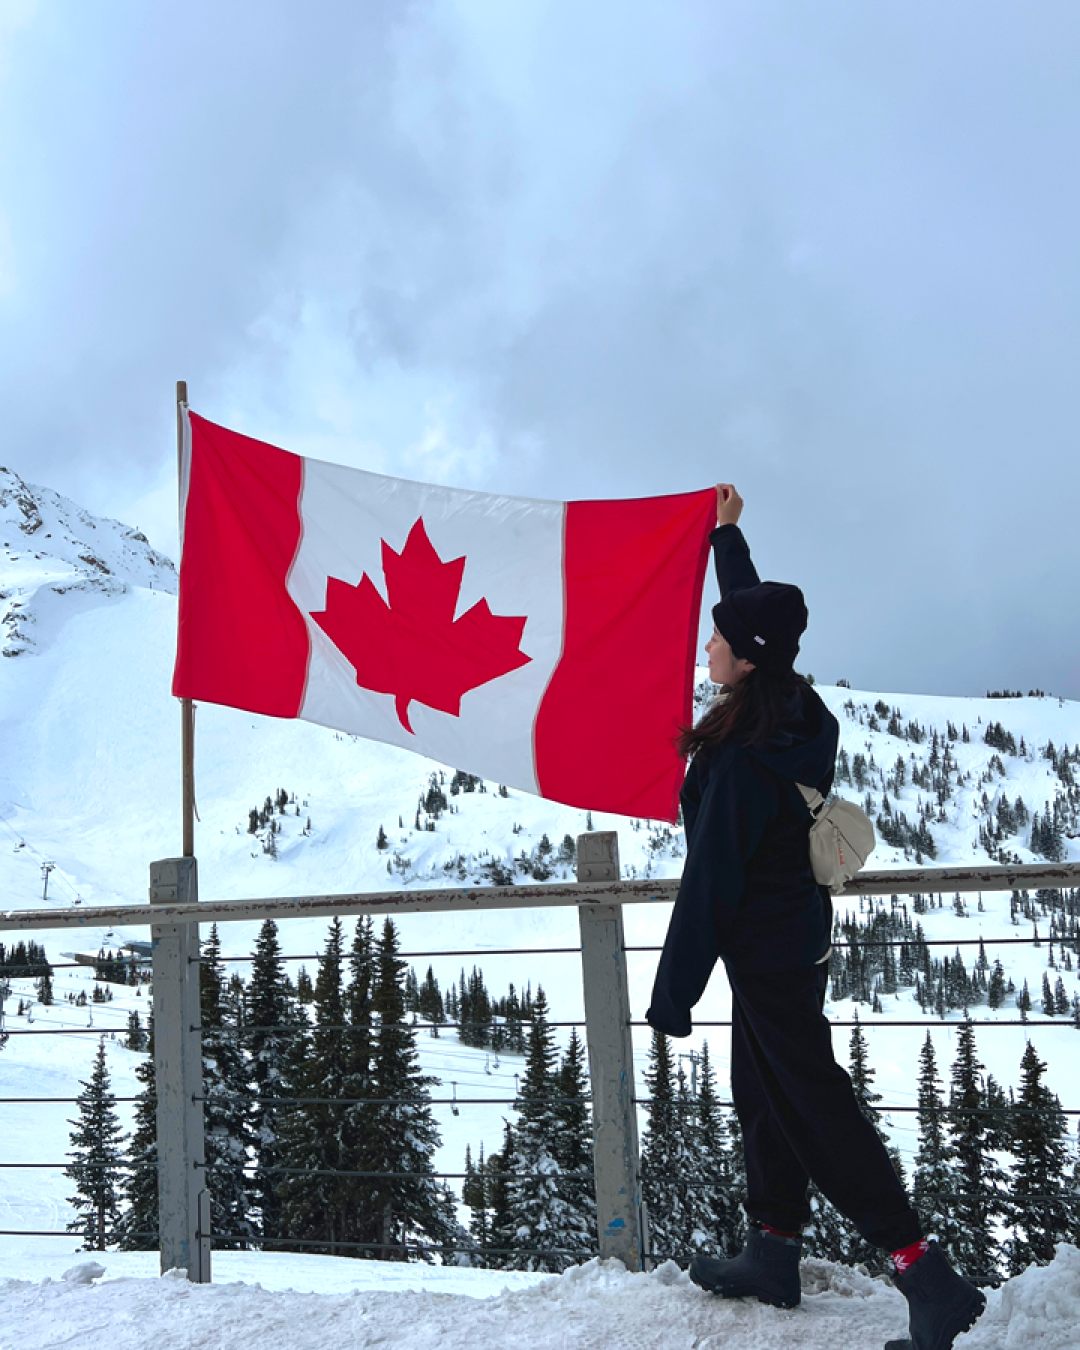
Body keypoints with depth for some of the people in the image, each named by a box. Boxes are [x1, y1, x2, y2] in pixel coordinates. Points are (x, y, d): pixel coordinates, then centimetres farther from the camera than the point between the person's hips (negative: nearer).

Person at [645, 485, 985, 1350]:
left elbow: (709, 882, -25)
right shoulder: (801, 715, -4)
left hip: (765, 951, -9)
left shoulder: (742, 760, -29)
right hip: (797, 934, 9)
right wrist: (727, 533, 26)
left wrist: (674, 995, -16)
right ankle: (774, 1253, 30)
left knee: (811, 1102, -1)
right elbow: (756, 610, 14)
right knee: (764, 1091, 18)